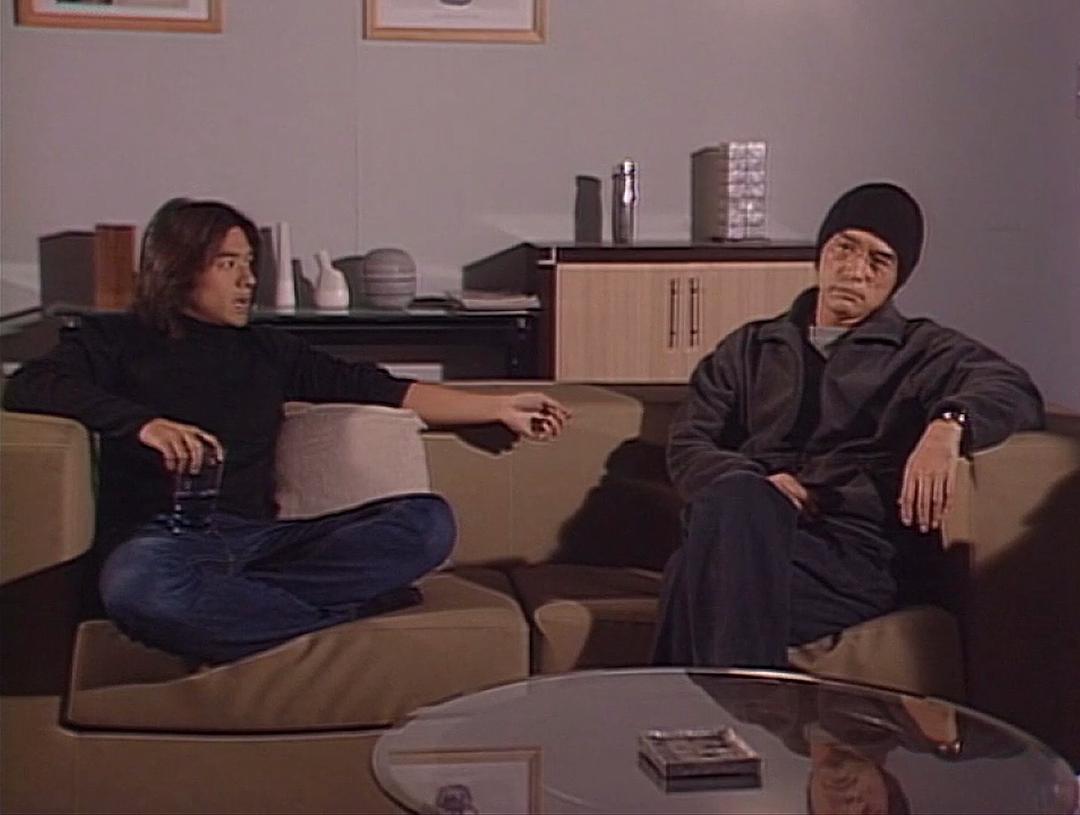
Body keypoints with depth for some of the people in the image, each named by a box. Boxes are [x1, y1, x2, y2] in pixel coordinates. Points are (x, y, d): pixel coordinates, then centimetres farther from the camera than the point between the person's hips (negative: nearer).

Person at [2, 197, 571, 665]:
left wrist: (500, 407, 20)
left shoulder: (266, 350, 28)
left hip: (261, 538, 4)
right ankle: (343, 613, -27)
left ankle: (225, 602, -27)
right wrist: (145, 424, -17)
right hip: (165, 537, -4)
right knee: (135, 584, -42)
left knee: (428, 523, -18)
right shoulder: (115, 339, 15)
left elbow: (378, 388, 25)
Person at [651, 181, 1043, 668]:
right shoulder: (751, 347, 29)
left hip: (859, 548, -3)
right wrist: (756, 486, -4)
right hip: (751, 529, 3)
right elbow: (686, 447, 19)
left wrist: (949, 423, -25)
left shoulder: (923, 351, 20)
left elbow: (1015, 391, 0)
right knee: (737, 499, -37)